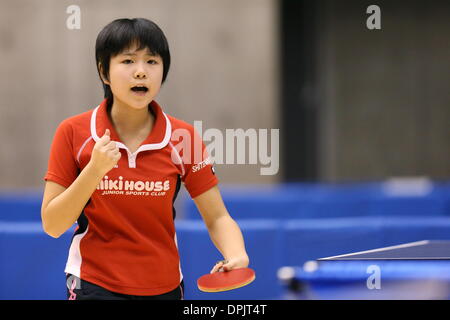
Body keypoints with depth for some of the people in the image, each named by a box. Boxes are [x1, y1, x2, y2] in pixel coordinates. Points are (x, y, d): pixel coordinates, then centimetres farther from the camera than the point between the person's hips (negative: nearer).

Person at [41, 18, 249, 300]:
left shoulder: (183, 138, -5)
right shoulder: (73, 133, -8)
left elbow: (217, 219, -3)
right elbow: (52, 225, -9)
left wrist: (236, 256, -25)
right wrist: (94, 170, -22)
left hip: (165, 287, 2)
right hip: (96, 286, -2)